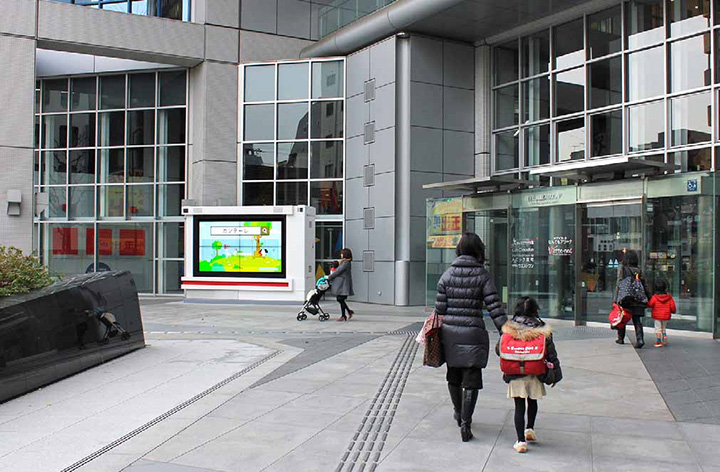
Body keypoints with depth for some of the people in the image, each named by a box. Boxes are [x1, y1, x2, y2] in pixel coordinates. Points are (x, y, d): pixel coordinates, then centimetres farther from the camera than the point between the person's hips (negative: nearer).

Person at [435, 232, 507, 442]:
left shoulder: (447, 275, 1)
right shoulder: (482, 275, -5)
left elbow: (440, 308, 2)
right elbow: (495, 308, -10)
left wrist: (436, 332, 12)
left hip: (450, 331, 3)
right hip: (472, 333, -3)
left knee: (453, 375, 21)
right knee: (471, 380, 4)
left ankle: (459, 413, 41)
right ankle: (465, 424, -2)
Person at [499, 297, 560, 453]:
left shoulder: (509, 329, -5)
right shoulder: (542, 330, -5)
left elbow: (499, 350, 0)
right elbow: (551, 353, -2)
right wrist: (555, 372, 7)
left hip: (515, 375, 0)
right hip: (534, 375, 1)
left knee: (519, 406, 5)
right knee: (532, 401, 25)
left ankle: (521, 441, 3)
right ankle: (530, 429, 19)